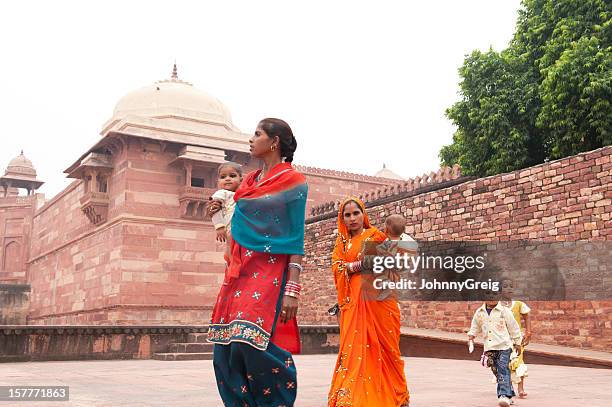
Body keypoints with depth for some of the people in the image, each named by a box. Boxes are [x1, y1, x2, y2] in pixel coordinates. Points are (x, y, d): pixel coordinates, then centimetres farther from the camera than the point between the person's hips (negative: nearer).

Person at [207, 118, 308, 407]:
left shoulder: (292, 181, -3)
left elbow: (296, 238, -9)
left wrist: (292, 289, -15)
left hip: (270, 272, -7)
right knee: (228, 346, 2)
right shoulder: (248, 181, 16)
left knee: (254, 343, -17)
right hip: (240, 272, 7)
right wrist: (222, 211, 8)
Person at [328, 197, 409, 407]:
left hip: (376, 297, -2)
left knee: (382, 345, -2)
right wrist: (356, 265, -14)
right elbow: (336, 266, 3)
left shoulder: (376, 235, 8)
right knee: (354, 346, -7)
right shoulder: (342, 242, 17)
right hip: (353, 300, 3)